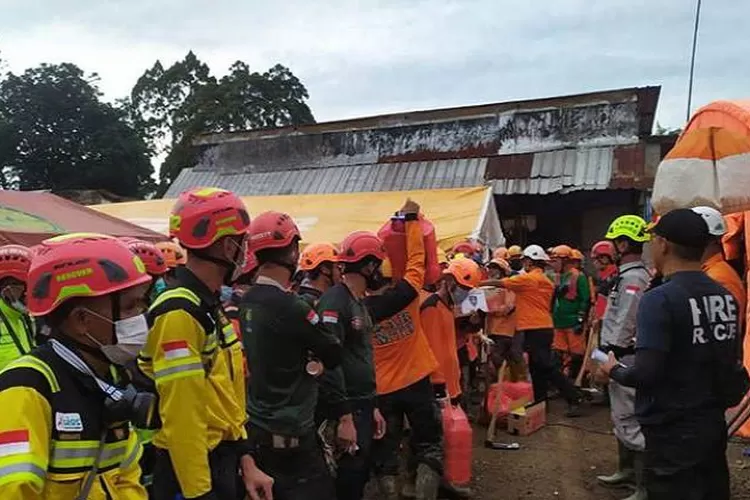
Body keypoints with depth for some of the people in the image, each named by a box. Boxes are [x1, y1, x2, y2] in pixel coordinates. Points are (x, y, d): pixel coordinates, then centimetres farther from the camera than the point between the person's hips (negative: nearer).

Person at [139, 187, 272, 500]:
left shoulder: (210, 306, 8)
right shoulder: (179, 312, -22)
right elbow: (181, 416, -24)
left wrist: (245, 461, 10)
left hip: (223, 460, 9)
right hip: (193, 470, -9)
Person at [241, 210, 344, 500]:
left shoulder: (247, 302, 2)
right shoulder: (289, 305, -23)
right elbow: (335, 355, -12)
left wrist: (309, 364, -2)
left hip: (256, 428, 9)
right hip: (289, 433, -8)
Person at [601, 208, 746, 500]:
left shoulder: (659, 299, -21)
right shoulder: (725, 296, 1)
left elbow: (646, 373, -25)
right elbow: (729, 359, 11)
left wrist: (614, 370, -5)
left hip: (673, 431, -7)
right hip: (714, 423, 7)